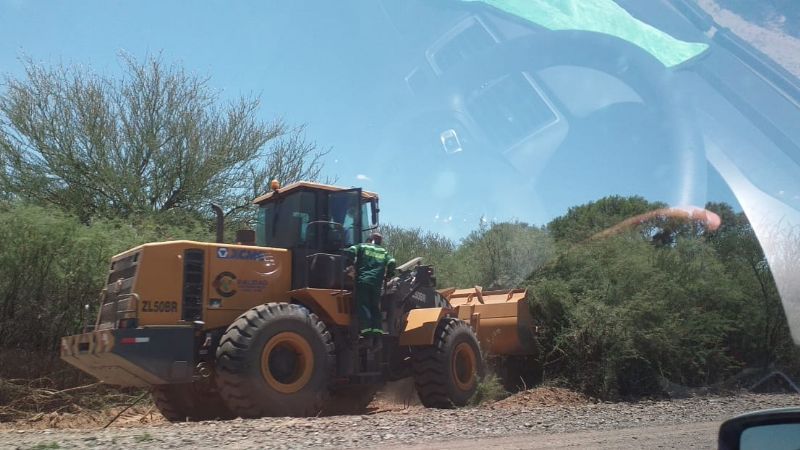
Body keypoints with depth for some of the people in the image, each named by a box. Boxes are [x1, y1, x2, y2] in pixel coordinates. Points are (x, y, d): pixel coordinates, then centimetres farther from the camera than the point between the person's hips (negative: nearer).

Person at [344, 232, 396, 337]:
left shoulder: (362, 246, 13)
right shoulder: (384, 252, 20)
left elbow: (350, 252, -5)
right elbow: (391, 263, 5)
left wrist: (350, 265, 7)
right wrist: (387, 276, 19)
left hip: (362, 280, -3)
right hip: (377, 282, 3)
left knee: (363, 305, -5)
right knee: (375, 306, 10)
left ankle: (366, 328, -17)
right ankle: (377, 329, 0)